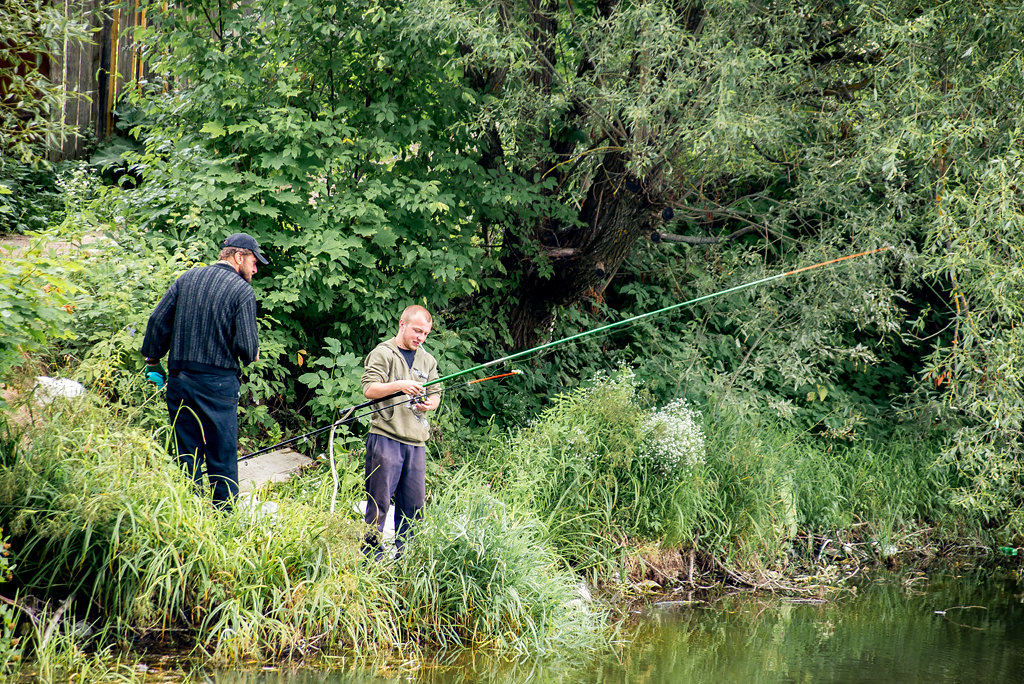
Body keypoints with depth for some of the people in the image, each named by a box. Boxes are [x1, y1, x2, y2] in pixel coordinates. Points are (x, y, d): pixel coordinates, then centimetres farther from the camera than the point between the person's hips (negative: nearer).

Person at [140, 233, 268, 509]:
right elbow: (247, 346, -13)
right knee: (222, 462, 3)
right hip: (218, 383, -5)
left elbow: (158, 320, 7)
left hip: (179, 380, 5)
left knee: (187, 457, 10)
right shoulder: (242, 291, -7)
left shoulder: (188, 278, 8)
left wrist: (153, 361, 17)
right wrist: (251, 356, 10)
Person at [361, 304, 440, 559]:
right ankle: (372, 555, -1)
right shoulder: (383, 354, 0)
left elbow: (435, 396, 21)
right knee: (379, 500, -6)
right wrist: (399, 385, -24)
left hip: (416, 441, 6)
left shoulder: (427, 360, 19)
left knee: (413, 505, 4)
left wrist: (428, 404, -2)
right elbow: (369, 389, -10)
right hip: (386, 437, -6)